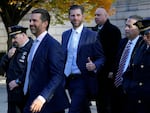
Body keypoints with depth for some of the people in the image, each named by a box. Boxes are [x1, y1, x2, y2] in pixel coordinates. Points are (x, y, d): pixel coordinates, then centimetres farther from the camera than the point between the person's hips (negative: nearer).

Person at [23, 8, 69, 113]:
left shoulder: (53, 45, -14)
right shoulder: (35, 43, 13)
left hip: (48, 103, -8)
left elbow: (57, 76, -21)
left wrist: (42, 97, -30)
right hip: (33, 100, 8)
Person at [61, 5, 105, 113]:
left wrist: (94, 66, -25)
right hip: (69, 80, 6)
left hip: (83, 80, -6)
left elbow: (101, 58, -5)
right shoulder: (65, 35, 11)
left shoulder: (92, 35, -6)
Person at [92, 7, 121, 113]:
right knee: (99, 99, 10)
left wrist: (113, 70, -17)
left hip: (107, 72, -6)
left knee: (107, 100, -4)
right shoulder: (94, 30, 14)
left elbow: (116, 51, -12)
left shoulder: (113, 30, -6)